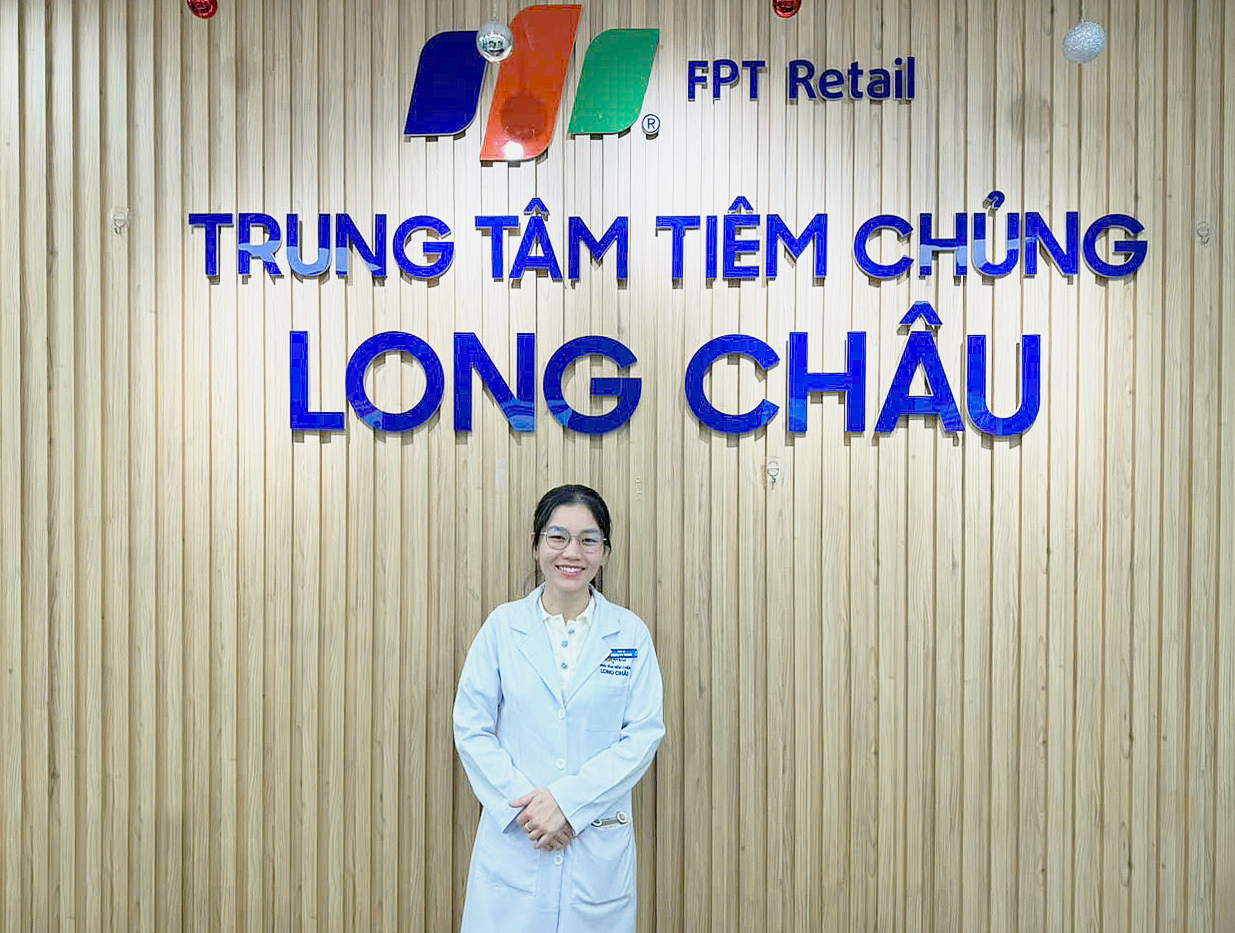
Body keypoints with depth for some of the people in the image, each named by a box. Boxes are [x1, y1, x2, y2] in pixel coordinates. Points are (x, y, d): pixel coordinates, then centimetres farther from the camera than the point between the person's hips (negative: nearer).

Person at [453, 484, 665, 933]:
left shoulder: (630, 632, 0)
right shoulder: (502, 626, 0)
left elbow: (644, 734, -5)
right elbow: (471, 730, -1)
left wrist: (567, 798, -13)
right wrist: (521, 803, -12)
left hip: (599, 845, 0)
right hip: (512, 836, 0)